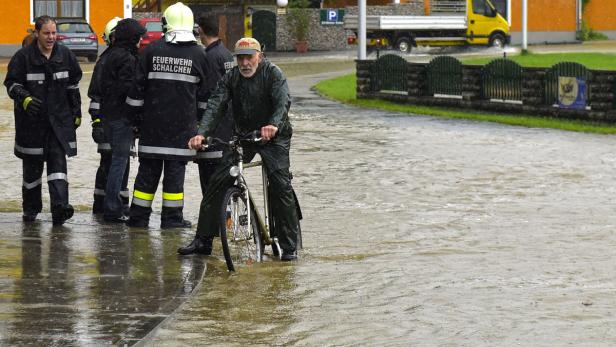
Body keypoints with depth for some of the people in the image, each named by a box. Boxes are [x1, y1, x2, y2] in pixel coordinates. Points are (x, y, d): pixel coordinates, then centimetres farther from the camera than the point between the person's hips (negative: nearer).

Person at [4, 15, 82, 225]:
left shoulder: (65, 56, 6)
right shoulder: (23, 57, -6)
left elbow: (73, 85, 16)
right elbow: (11, 84, -4)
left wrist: (76, 113, 16)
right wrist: (25, 99, -23)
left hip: (59, 120, 2)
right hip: (32, 121, -2)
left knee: (58, 162, -10)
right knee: (32, 167, 8)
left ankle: (59, 207, -19)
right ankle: (31, 208, 22)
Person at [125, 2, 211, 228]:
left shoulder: (152, 51, -2)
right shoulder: (198, 54, -1)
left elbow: (138, 86, 1)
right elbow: (204, 92, 8)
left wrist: (135, 111, 12)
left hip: (153, 121, 1)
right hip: (183, 124, -1)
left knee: (148, 169, 7)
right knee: (175, 169, 4)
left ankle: (139, 216, 9)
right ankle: (171, 217, 4)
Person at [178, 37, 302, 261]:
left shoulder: (272, 73, -13)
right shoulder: (231, 78, -2)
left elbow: (283, 101, -29)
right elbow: (215, 105, -14)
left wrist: (274, 125, -50)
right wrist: (202, 133, -31)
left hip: (273, 136, -4)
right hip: (242, 135, 4)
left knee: (281, 185, -18)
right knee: (217, 182, -5)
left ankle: (289, 246, -9)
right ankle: (203, 240, 3)